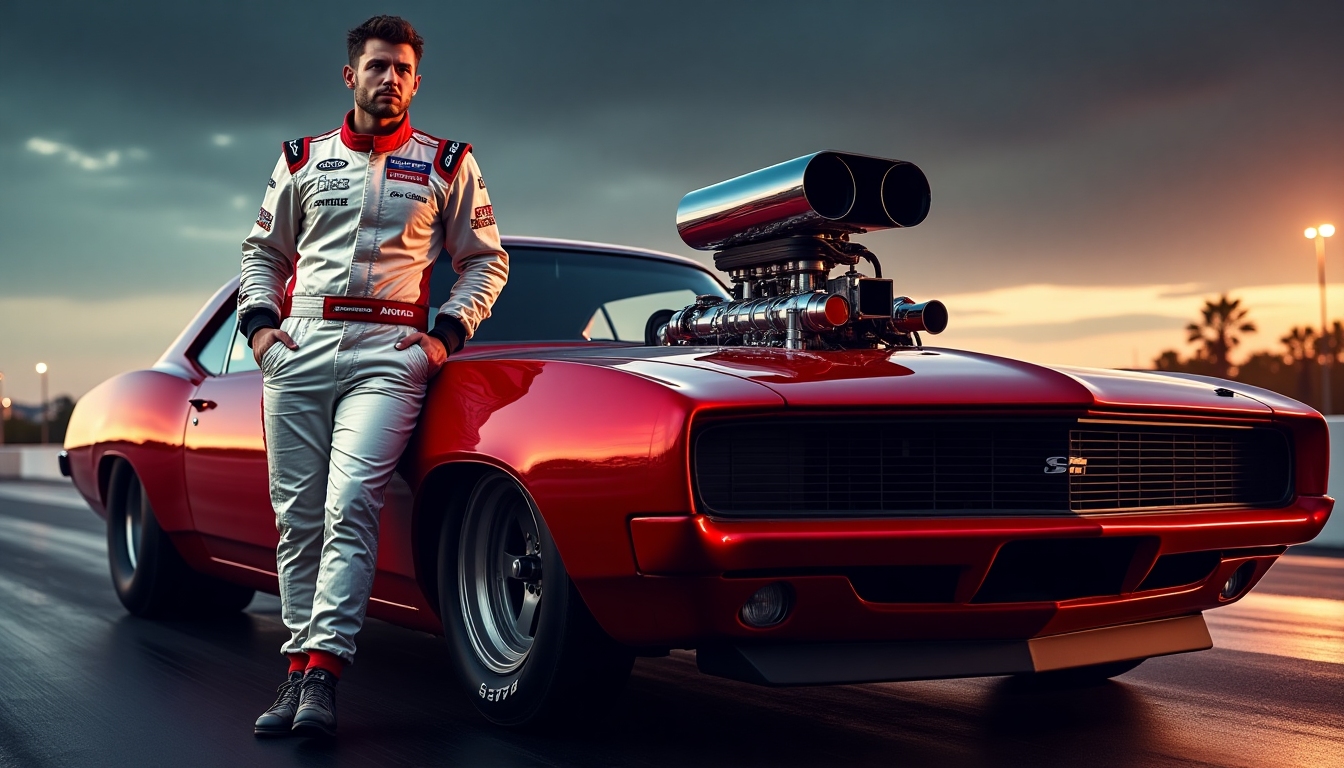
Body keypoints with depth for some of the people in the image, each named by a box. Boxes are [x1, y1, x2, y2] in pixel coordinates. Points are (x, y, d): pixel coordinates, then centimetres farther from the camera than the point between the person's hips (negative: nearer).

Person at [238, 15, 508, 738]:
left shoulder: (447, 165, 12)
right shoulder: (303, 161, 18)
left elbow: (485, 259, 13)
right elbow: (263, 251, 23)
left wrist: (449, 333, 0)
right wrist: (259, 323, 7)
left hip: (388, 353, -3)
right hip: (297, 352, 3)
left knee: (350, 506, -17)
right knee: (297, 516, 2)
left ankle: (322, 674, -19)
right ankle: (299, 667, 9)